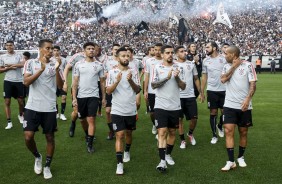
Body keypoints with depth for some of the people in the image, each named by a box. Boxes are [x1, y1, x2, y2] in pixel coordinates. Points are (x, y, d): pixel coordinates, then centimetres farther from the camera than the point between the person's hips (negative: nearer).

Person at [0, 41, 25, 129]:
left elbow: (23, 64, -17)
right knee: (7, 102, -2)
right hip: (8, 81, 1)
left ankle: (20, 115, 35)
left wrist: (10, 65, -16)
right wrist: (9, 68, -12)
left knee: (20, 101, 7)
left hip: (18, 81, -1)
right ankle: (9, 122, 4)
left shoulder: (19, 55, 1)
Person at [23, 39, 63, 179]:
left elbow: (60, 86, -3)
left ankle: (47, 166, 23)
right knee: (28, 137, -5)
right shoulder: (31, 63, 1)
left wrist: (57, 69, -16)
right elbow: (26, 82, -12)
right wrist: (41, 69, -20)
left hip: (49, 108, 1)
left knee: (50, 137, 7)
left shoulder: (54, 65, 4)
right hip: (32, 107, -1)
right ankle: (37, 157, 25)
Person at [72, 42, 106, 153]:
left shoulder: (99, 65, 1)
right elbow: (75, 82, 1)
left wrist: (104, 97, 5)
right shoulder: (79, 64, 1)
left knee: (91, 120, -9)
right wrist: (74, 98, -5)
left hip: (93, 96, -2)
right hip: (81, 96, 2)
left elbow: (102, 82, 7)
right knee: (83, 119, 15)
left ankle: (90, 144, -2)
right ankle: (87, 135, 41)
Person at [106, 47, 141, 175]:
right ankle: (119, 163, -3)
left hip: (131, 110, 2)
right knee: (119, 135, -6)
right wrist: (117, 81, -23)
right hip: (117, 110, -2)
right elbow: (108, 91, -7)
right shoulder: (112, 72, -3)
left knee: (128, 133, 18)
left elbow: (137, 90, -3)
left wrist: (130, 80, -20)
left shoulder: (134, 71, 0)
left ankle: (127, 151, 45)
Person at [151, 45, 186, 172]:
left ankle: (168, 154, 31)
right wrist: (167, 78, -19)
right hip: (161, 106, -3)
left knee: (172, 132, 12)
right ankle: (162, 161, -9)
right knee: (162, 132, -9)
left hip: (175, 106, 3)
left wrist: (177, 77, -16)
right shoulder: (157, 68, -1)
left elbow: (183, 87, 1)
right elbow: (153, 85, -10)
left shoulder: (178, 67, 4)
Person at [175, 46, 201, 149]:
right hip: (178, 96, -2)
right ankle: (182, 140, 18)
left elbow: (196, 79, 13)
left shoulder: (191, 64, 7)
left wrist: (200, 92, 10)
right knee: (179, 118, 5)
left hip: (190, 95, 3)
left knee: (194, 118, 3)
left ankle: (190, 134, 30)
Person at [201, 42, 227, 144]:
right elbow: (204, 77, 10)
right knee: (213, 112, 5)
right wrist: (202, 92, 8)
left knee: (224, 111, 3)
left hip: (223, 90, -1)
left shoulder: (223, 59, -4)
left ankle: (220, 126, 34)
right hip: (211, 90, 2)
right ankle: (214, 135, 16)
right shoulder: (206, 61, 4)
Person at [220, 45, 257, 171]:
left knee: (243, 132, 10)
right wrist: (234, 66, -9)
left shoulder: (248, 65, -5)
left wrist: (247, 99, -21)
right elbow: (223, 79, -11)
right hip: (229, 105, 2)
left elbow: (253, 84, -8)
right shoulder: (227, 66, 6)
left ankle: (241, 157, 28)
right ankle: (231, 161, -1)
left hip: (244, 106, -2)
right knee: (228, 131, -6)